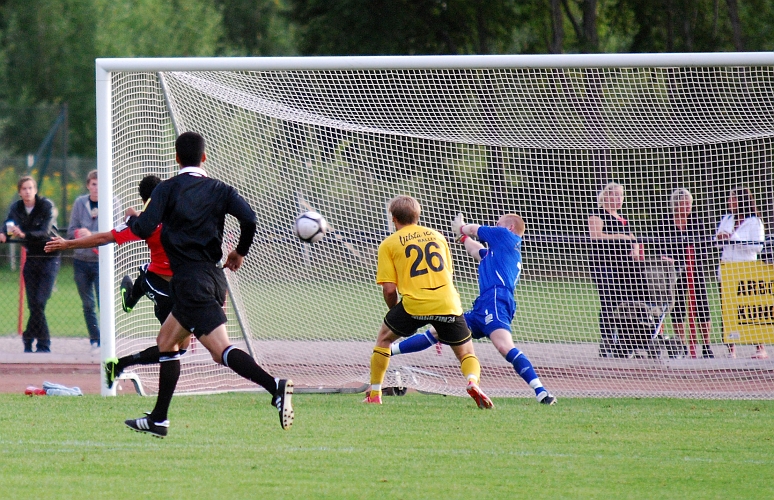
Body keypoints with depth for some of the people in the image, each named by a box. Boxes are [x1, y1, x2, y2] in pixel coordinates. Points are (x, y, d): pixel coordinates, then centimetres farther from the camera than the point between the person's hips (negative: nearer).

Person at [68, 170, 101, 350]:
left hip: (102, 261, -4)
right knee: (88, 305, 8)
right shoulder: (80, 203, 5)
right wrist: (80, 234, -16)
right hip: (81, 260, 4)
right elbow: (71, 233, 6)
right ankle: (95, 340, 17)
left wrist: (92, 235, -21)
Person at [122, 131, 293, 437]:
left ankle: (274, 386, -38)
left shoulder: (167, 190, -3)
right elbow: (248, 218, -6)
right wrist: (240, 252, 12)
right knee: (166, 341, 21)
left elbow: (145, 229, -11)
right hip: (214, 276, 7)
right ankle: (158, 420, 23)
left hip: (189, 280, -7)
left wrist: (132, 218, 13)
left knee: (221, 350, -17)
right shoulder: (219, 190, 9)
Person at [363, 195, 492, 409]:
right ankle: (473, 382, -20)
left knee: (384, 337, 24)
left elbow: (389, 288, 0)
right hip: (448, 302, 2)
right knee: (466, 353, 13)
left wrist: (394, 310, 21)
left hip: (414, 304, -2)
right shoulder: (436, 236, 19)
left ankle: (374, 395, 23)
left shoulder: (389, 244, 7)